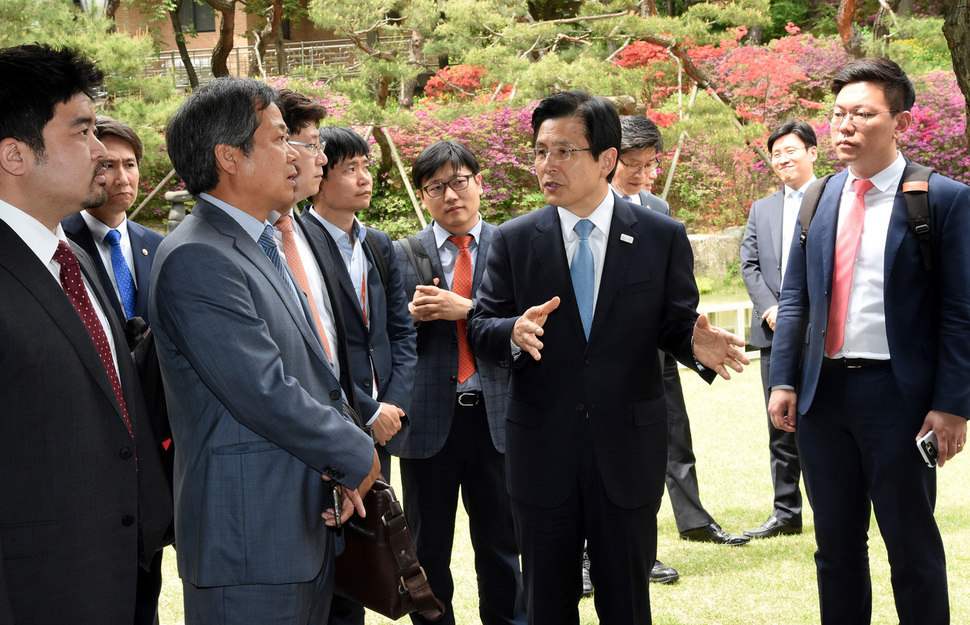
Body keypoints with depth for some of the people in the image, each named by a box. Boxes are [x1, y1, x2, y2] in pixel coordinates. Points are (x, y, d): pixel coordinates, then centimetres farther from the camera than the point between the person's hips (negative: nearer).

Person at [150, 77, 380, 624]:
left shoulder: (262, 245, 16)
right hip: (251, 541, -9)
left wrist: (340, 471, 2)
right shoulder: (196, 260, -17)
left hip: (309, 521, 9)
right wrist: (358, 456, -9)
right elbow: (265, 394, -22)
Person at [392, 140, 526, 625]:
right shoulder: (402, 255, 5)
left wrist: (466, 310, -17)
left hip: (494, 416, 0)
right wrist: (412, 315, -16)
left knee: (501, 541, 9)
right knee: (428, 547, 9)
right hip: (429, 418, 0)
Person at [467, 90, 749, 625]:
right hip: (541, 454, 1)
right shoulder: (513, 240, 2)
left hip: (627, 453, -1)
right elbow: (480, 330, 1)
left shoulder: (663, 238, 1)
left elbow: (676, 325, 3)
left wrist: (696, 346, -21)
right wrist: (514, 333, -22)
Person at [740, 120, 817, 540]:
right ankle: (786, 513, 15)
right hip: (776, 332, 5)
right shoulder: (761, 210, 18)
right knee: (781, 427, 8)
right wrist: (769, 308, -5)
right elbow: (749, 264, 11)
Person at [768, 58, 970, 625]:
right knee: (836, 542, 14)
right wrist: (783, 380, 3)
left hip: (898, 394, -5)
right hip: (823, 389, 5)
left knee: (913, 549, 5)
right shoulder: (820, 199, 9)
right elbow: (795, 297, 12)